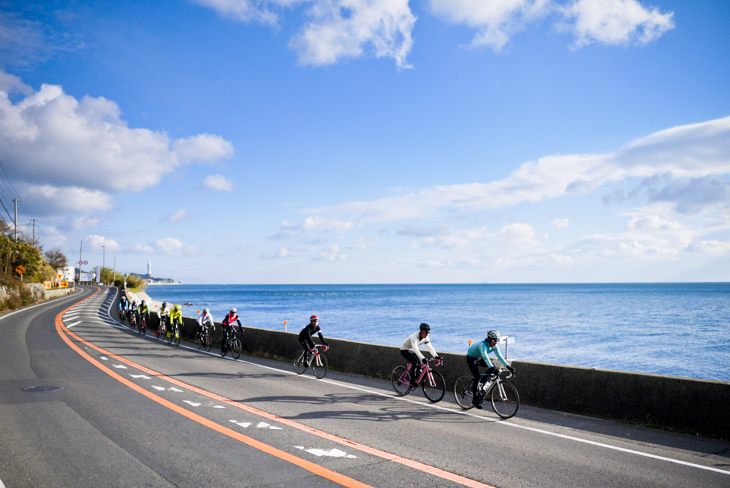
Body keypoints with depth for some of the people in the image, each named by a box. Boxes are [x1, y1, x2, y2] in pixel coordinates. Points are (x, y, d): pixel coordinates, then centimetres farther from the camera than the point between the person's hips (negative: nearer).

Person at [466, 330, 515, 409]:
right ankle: (474, 399, -4)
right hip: (471, 358, -7)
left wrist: (508, 366, -31)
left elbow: (500, 356, -20)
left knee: (492, 367, -13)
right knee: (477, 377, -18)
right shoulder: (483, 345, -36)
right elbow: (485, 357, -49)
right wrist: (492, 367, -61)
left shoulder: (494, 346, -16)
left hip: (479, 358, 7)